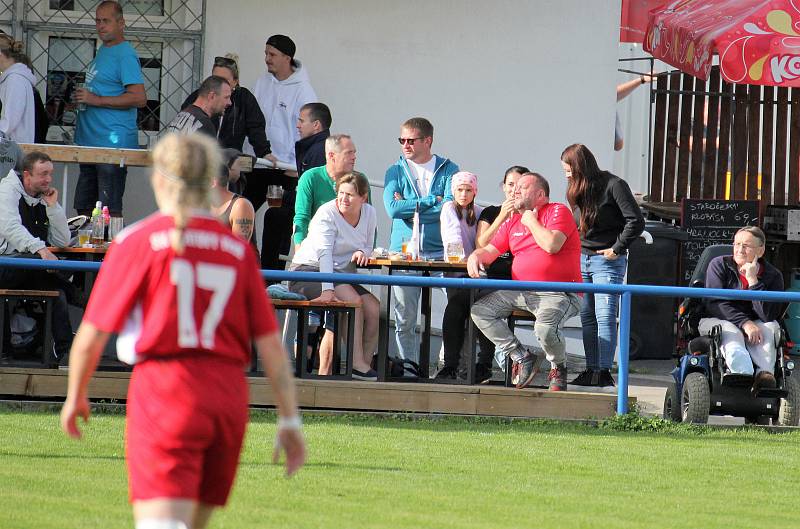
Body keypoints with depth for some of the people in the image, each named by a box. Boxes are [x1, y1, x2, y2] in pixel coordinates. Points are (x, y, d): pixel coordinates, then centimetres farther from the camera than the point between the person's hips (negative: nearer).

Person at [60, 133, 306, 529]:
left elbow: (92, 336, 0)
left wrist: (75, 395, 16)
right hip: (230, 398, 5)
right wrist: (289, 420, 10)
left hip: (163, 392, -5)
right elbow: (270, 344, 5)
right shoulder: (238, 249, 10)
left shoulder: (138, 241, -1)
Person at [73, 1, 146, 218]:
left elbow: (139, 98, -20)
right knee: (84, 209, 11)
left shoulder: (125, 54, -11)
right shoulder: (103, 51, 18)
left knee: (110, 210, -9)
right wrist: (81, 98, 14)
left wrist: (96, 100, -19)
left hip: (114, 142, -10)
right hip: (90, 143, 10)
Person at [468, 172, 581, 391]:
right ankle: (522, 358, -4)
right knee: (480, 311, -10)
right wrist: (476, 256, -6)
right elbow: (490, 250, 18)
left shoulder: (558, 212, -3)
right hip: (520, 292, 7)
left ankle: (558, 368, 0)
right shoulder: (513, 222, 19)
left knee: (545, 328, -35)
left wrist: (531, 221, -6)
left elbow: (552, 245, -20)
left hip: (557, 293, -7)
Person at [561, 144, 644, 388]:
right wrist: (575, 249, 12)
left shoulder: (613, 185, -12)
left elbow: (636, 221, -15)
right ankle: (591, 370, 12)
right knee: (587, 317, 7)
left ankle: (604, 372, -14)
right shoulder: (577, 188, 10)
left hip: (607, 261, -7)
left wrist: (616, 249, -12)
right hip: (582, 259, 7)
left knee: (605, 316, -11)